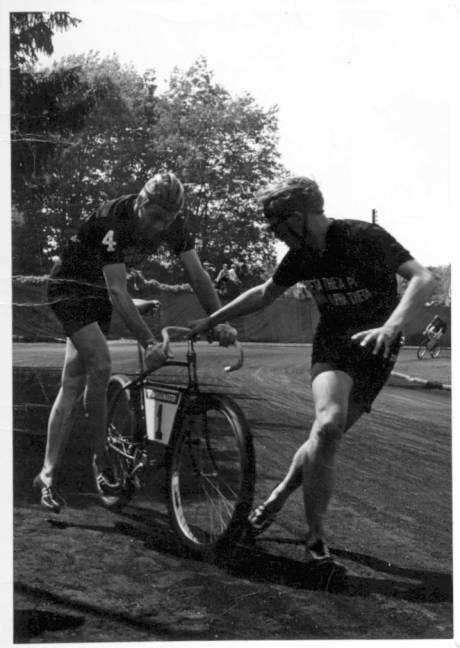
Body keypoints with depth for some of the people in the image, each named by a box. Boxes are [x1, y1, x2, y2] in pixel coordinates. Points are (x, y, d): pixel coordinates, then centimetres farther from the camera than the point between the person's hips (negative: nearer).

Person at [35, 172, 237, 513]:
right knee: (101, 364, -23)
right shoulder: (113, 222, -33)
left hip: (96, 291, 6)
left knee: (74, 384, 5)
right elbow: (118, 292, -38)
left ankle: (48, 473, 8)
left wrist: (222, 321, -27)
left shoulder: (173, 224, -15)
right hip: (70, 284, -6)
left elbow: (198, 275, -14)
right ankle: (102, 459, -6)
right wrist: (149, 342, -44)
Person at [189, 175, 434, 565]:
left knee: (326, 439, -5)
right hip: (332, 344, 3)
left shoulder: (365, 238, -18)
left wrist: (390, 327, -42)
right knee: (328, 425, -23)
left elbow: (423, 279, -27)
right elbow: (264, 294, 16)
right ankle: (316, 537, -12)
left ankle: (280, 495, 24)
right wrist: (210, 321, 16)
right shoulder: (302, 255, -1)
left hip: (375, 351, -3)